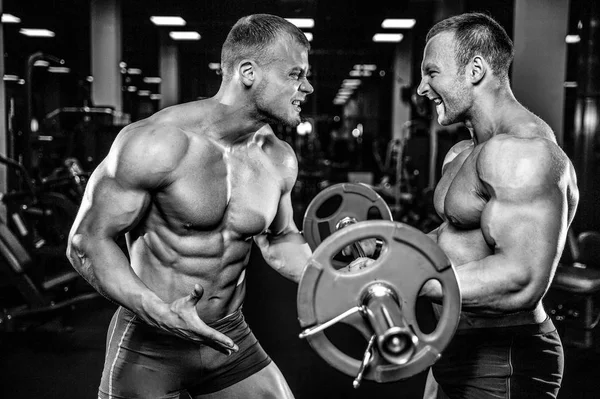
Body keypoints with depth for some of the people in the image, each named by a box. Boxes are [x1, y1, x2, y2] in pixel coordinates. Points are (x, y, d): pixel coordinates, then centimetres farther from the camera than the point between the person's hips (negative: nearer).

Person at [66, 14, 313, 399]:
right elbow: (87, 241, -16)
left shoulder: (280, 159, -2)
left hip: (231, 338, 5)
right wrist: (158, 311, -29)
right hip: (149, 345, -4)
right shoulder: (157, 143, -20)